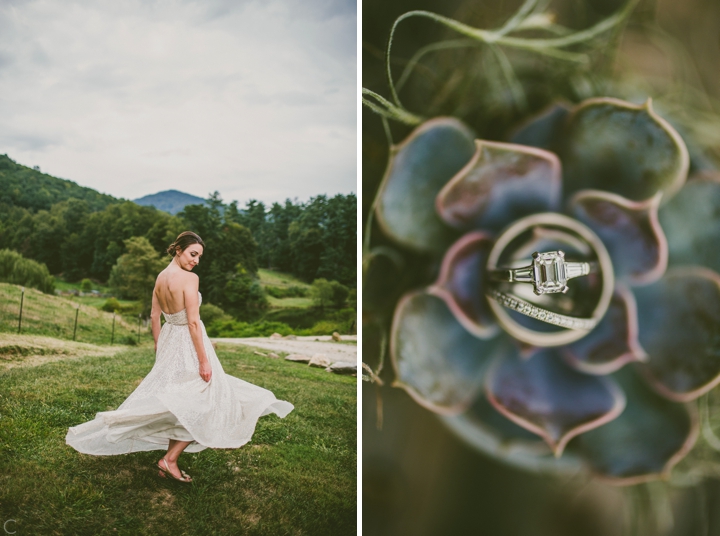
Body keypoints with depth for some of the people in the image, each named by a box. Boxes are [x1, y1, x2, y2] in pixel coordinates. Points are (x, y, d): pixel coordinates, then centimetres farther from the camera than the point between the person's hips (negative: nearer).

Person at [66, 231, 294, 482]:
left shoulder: (160, 277, 5)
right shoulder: (189, 278, -19)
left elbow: (155, 316, 11)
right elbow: (193, 322, -22)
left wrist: (158, 347, 21)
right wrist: (204, 360, -19)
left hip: (168, 340, 8)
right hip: (189, 344, -8)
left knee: (176, 402, 16)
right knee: (200, 404, 4)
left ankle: (168, 461, 20)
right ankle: (169, 460, 4)